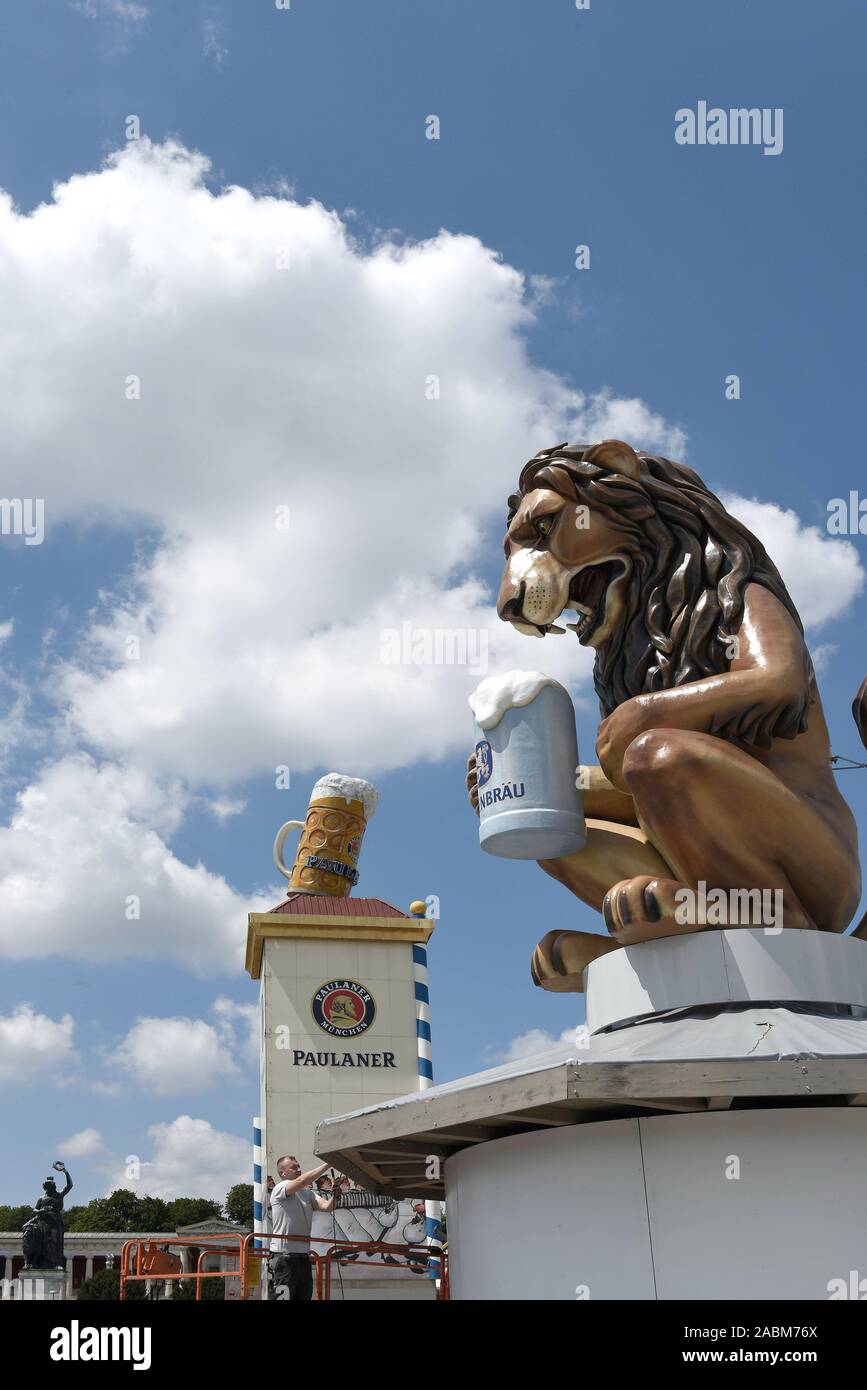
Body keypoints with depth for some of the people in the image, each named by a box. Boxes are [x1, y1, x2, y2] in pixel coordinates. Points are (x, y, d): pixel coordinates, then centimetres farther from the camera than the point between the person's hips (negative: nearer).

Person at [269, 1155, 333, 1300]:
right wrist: (327, 1164, -25)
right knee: (285, 1296, -7)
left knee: (305, 1296, 11)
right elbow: (302, 1181, -25)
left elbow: (327, 1206, -2)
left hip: (303, 1255, 7)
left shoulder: (308, 1193, 15)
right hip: (284, 1255, -7)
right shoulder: (279, 1189, -6)